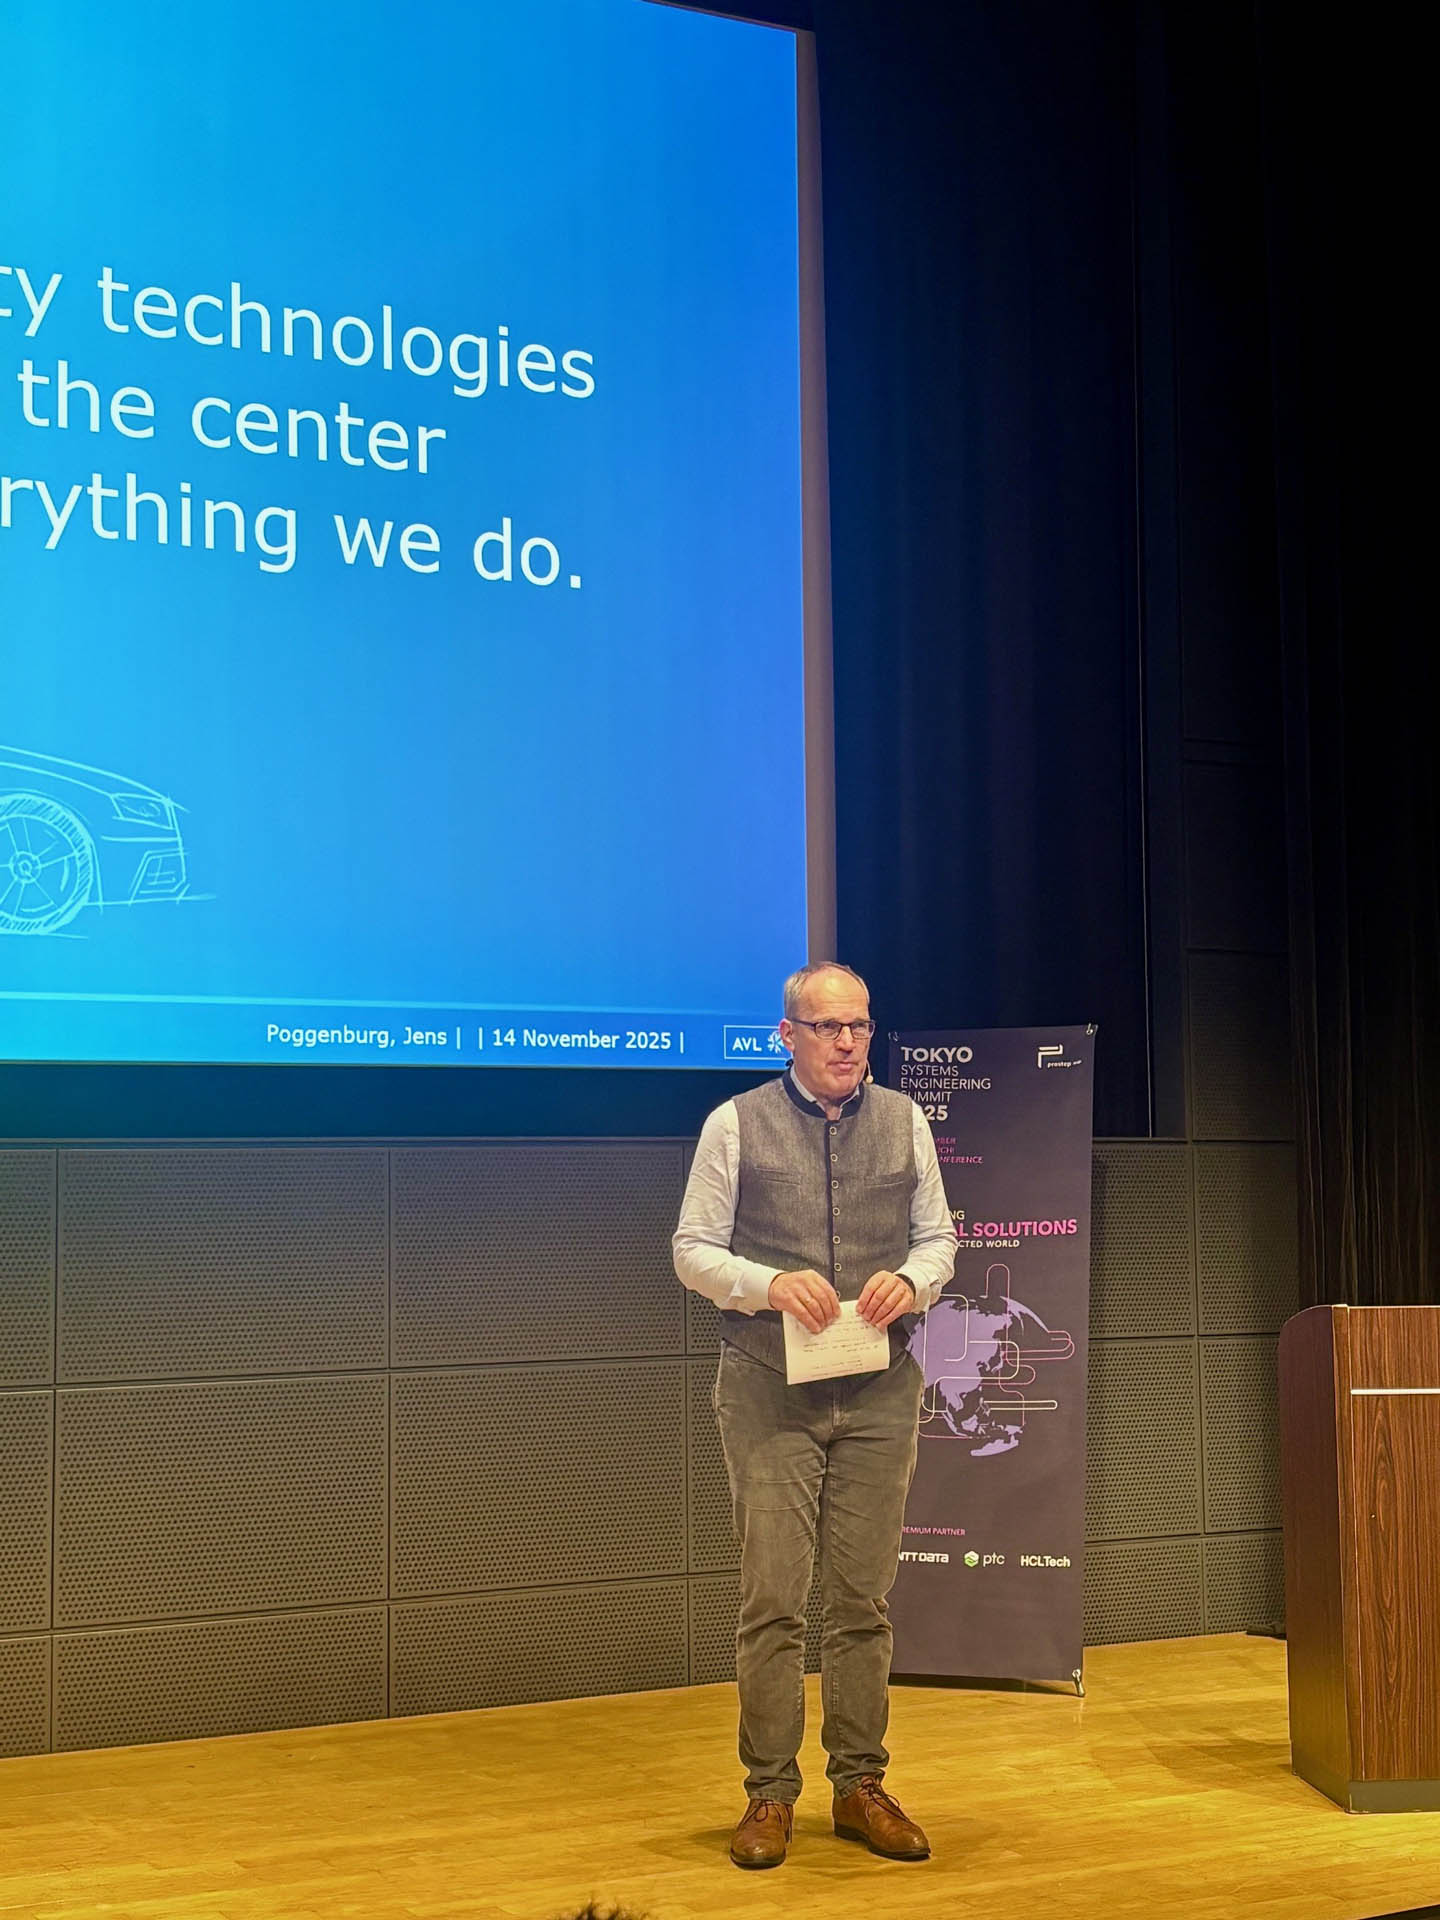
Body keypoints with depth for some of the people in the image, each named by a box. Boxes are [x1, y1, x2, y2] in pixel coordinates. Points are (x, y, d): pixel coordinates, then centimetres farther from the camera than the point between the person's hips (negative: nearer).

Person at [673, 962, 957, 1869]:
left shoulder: (904, 1122, 9)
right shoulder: (738, 1123, 0)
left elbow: (939, 1239, 13)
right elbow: (694, 1250, 0)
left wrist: (912, 1280, -10)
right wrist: (772, 1285, -17)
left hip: (881, 1393, 3)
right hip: (771, 1392, -3)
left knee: (864, 1597, 7)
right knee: (773, 1597, -4)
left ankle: (861, 1786, 16)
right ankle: (770, 1793, 5)